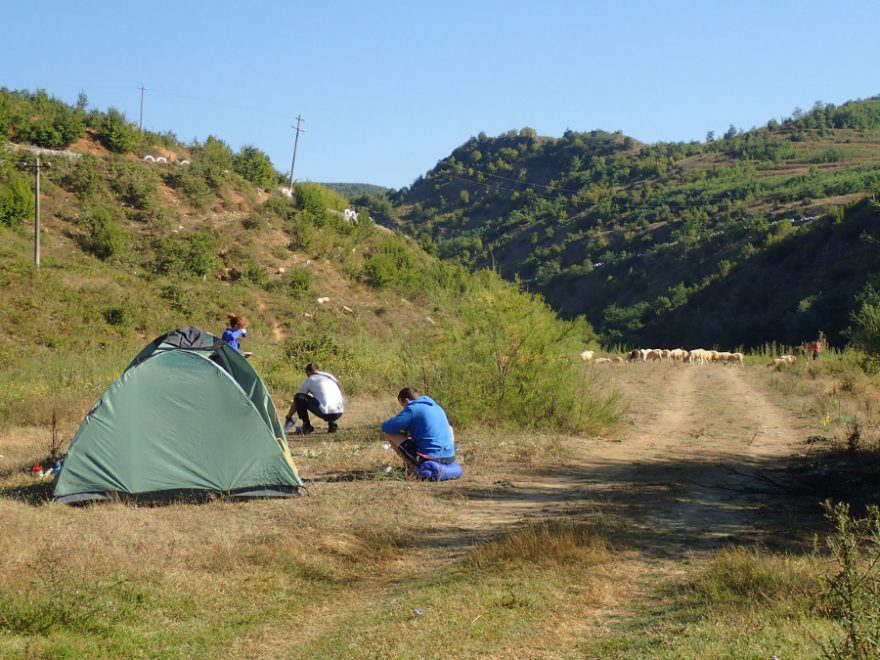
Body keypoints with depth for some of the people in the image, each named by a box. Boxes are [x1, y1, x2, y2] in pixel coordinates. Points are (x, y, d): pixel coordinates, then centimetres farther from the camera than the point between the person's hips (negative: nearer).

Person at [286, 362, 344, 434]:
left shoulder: (309, 380, 12)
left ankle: (307, 426, 6)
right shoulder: (331, 376, 24)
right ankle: (332, 423, 16)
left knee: (298, 397, 7)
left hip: (325, 413, -5)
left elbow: (296, 401, 19)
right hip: (339, 413, 5)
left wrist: (288, 417, 34)